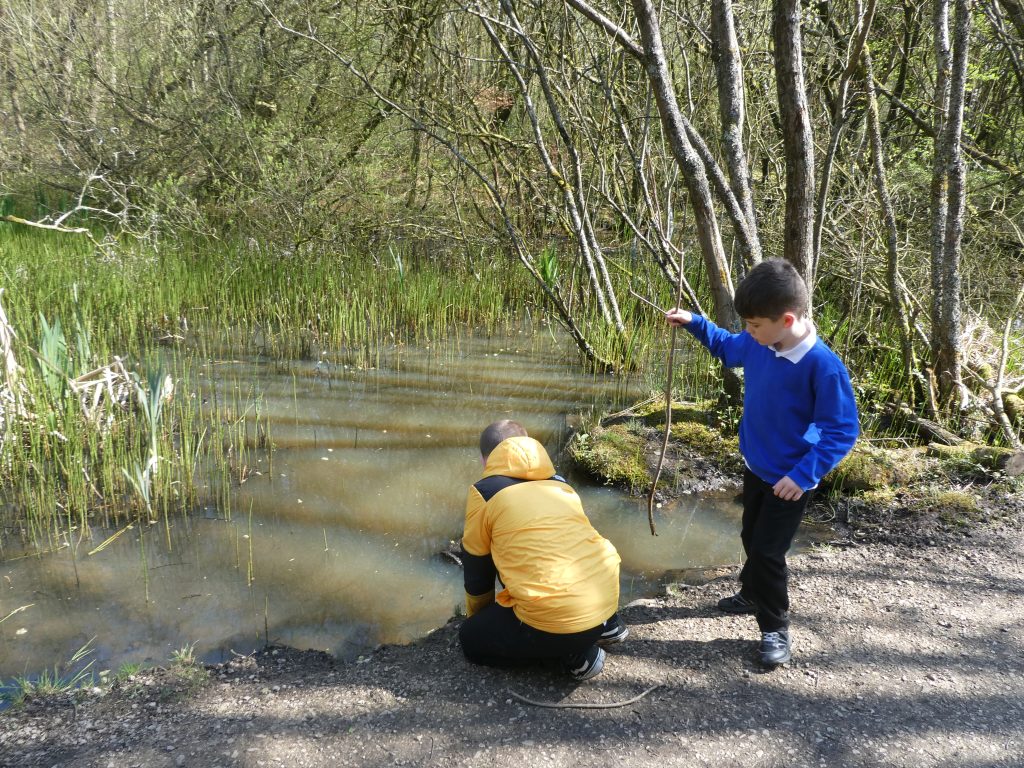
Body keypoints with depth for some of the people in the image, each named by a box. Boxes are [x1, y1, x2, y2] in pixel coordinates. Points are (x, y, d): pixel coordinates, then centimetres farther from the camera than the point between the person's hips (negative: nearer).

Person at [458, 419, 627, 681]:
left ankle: (572, 654, 3)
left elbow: (476, 568, 13)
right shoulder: (559, 483, 18)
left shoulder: (484, 491, 2)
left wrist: (477, 617, 32)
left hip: (556, 618, -7)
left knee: (471, 639, 17)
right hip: (606, 599, 7)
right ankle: (606, 625, 20)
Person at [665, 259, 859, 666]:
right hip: (756, 467, 8)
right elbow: (727, 347, 15)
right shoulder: (758, 345, -9)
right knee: (751, 537, 24)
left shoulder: (823, 365, -30)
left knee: (767, 551, -2)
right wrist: (694, 323, 4)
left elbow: (842, 431, -25)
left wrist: (804, 475, -27)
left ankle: (775, 628, 19)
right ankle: (752, 594, 49)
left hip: (789, 480, -7)